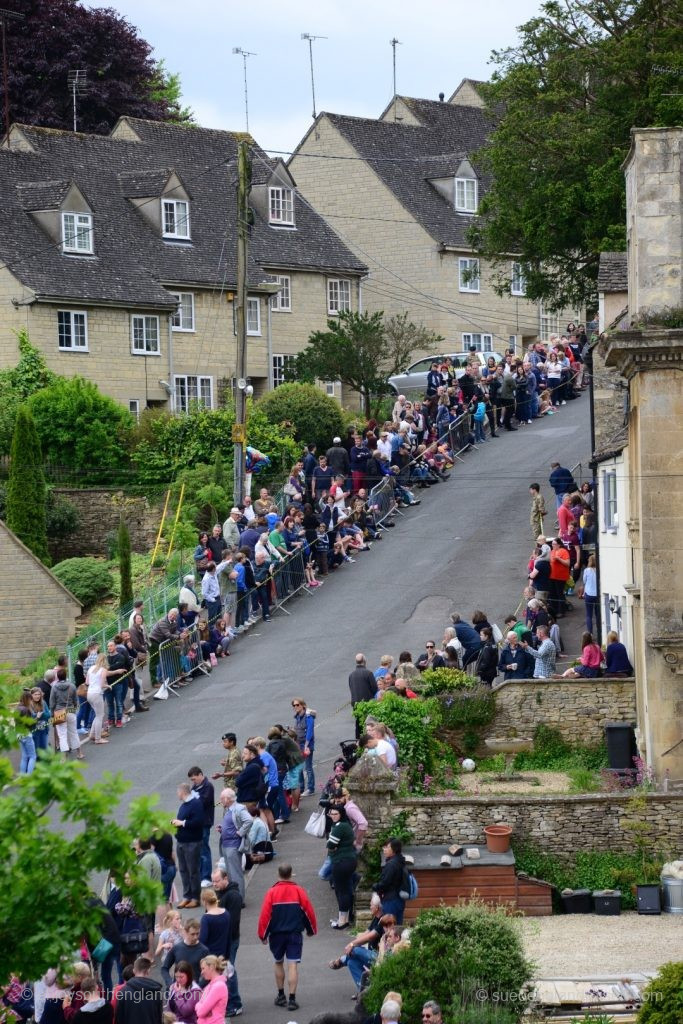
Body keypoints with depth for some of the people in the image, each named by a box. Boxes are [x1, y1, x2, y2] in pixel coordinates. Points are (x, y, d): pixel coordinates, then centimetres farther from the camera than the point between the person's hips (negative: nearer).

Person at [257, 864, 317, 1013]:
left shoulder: (272, 892, -6)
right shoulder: (299, 891, -4)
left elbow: (265, 915, -8)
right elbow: (309, 911, -1)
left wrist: (263, 935, 1)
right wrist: (311, 929, 14)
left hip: (277, 933, 0)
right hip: (295, 933, 0)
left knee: (278, 963, 18)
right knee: (293, 965, -2)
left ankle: (281, 996, 23)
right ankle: (292, 999, -8)